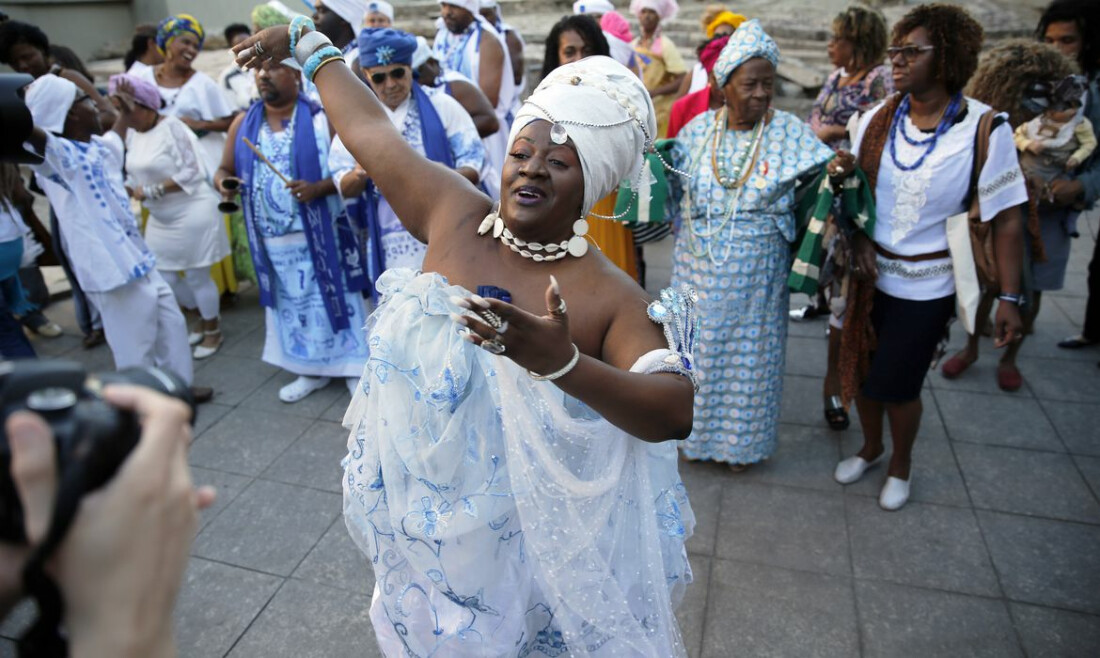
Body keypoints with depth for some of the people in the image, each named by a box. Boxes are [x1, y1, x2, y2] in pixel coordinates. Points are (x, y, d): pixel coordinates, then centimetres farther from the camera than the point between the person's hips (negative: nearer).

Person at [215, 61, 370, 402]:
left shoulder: (321, 118, -7)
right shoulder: (243, 123, 7)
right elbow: (224, 169, 13)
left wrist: (317, 189, -25)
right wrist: (223, 182, -10)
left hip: (320, 235, -4)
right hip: (272, 240, 5)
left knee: (332, 299, 2)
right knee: (292, 306, 14)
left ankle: (353, 367, 17)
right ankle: (311, 370, 30)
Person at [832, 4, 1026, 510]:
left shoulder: (984, 129, -14)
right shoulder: (877, 119, -3)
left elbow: (1006, 220, -11)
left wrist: (1009, 299, -12)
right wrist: (859, 237, -9)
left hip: (927, 287, -4)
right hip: (870, 275, 4)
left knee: (896, 383, 5)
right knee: (861, 371, 14)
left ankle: (901, 465, 36)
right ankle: (870, 448, 44)